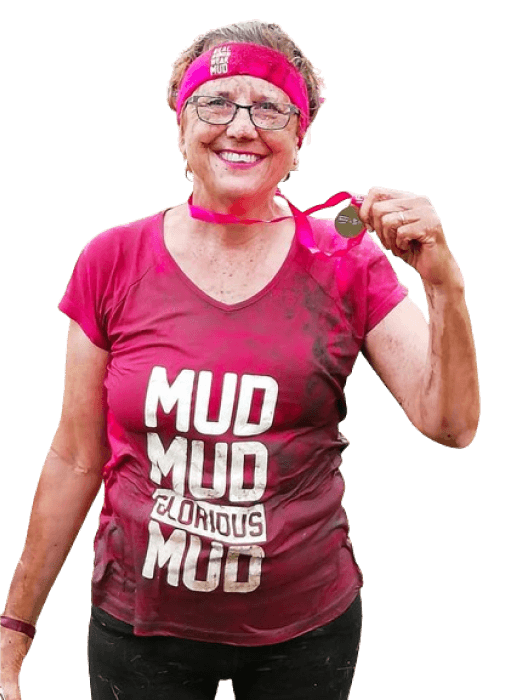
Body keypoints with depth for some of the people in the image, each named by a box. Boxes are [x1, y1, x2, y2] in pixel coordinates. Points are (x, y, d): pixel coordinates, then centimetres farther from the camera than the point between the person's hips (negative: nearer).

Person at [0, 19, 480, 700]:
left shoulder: (345, 262, -5)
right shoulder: (111, 262, -5)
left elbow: (450, 424, -9)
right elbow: (75, 461, 0)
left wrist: (443, 281, -23)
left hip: (307, 624, 0)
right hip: (141, 626, 0)